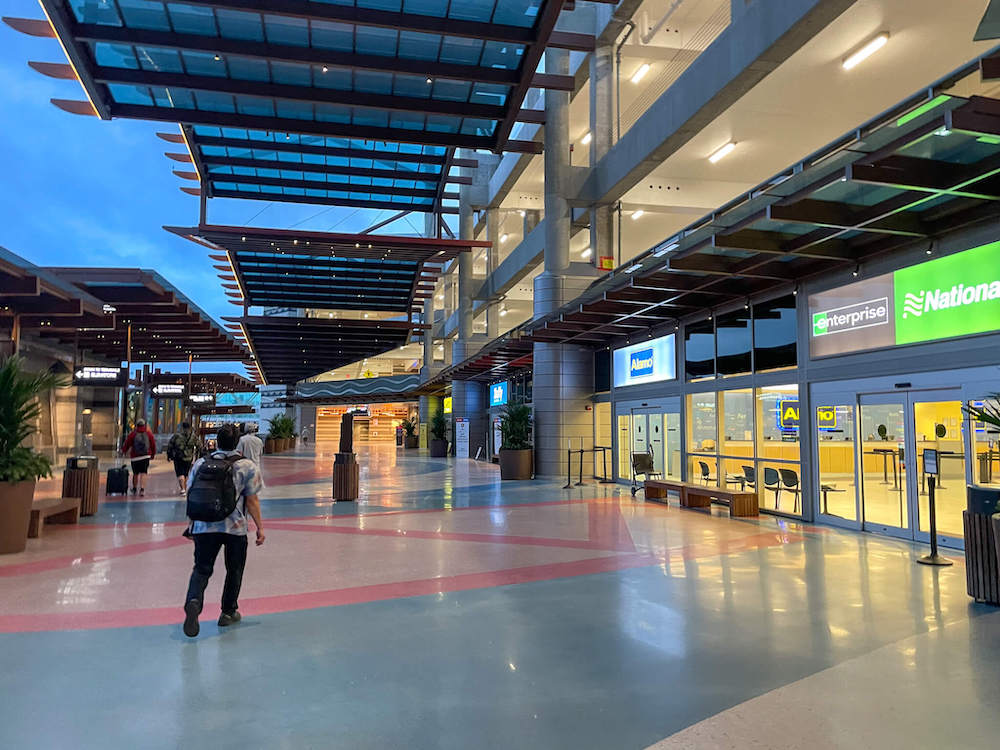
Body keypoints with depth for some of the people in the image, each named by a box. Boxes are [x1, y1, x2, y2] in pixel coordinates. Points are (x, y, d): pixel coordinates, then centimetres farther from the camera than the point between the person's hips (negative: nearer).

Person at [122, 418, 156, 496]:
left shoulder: (132, 434, -3)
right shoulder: (149, 434, 1)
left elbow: (127, 444, 3)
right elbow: (153, 445, 5)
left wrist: (123, 450, 24)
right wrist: (153, 454, 20)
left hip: (135, 457, 0)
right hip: (146, 456, 0)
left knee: (135, 473, 15)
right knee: (143, 473, -3)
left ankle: (134, 488, 31)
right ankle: (142, 489, -17)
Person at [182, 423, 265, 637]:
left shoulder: (200, 463, 5)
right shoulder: (247, 466, -4)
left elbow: (190, 495, 11)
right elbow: (252, 501, -4)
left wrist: (192, 522, 23)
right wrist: (260, 527, 4)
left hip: (204, 526, 2)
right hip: (236, 527, -2)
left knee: (202, 569, 9)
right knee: (234, 571, 16)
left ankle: (193, 601, -17)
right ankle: (228, 612, 26)